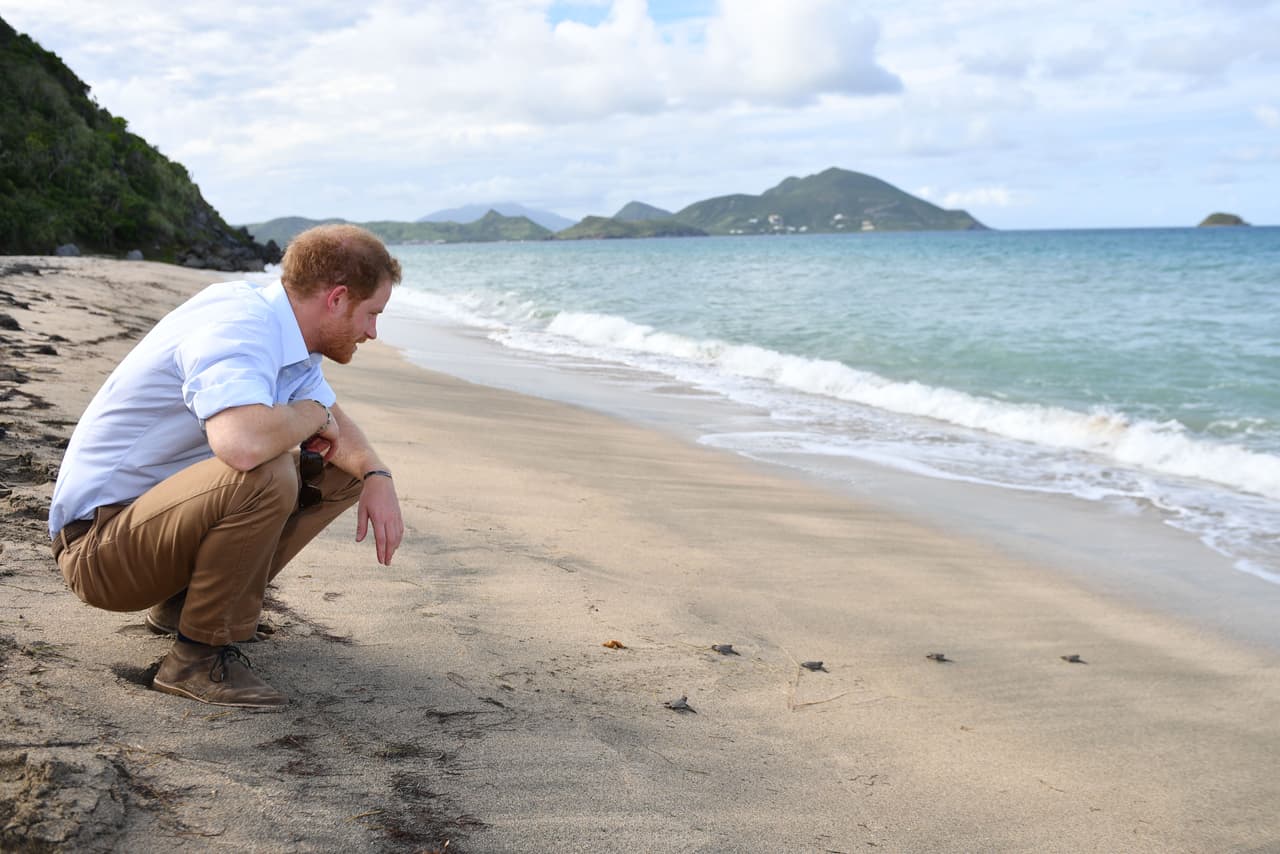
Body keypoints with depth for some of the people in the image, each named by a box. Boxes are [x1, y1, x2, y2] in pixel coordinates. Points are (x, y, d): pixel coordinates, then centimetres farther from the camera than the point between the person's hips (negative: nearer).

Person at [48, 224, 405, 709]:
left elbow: (335, 425, 18)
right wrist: (311, 412, -23)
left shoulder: (283, 332, 5)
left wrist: (376, 477, -4)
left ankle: (185, 602, 11)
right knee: (265, 477, -35)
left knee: (341, 472, 9)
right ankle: (199, 656, -15)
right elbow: (242, 443, -45)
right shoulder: (239, 327, -26)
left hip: (167, 507, 10)